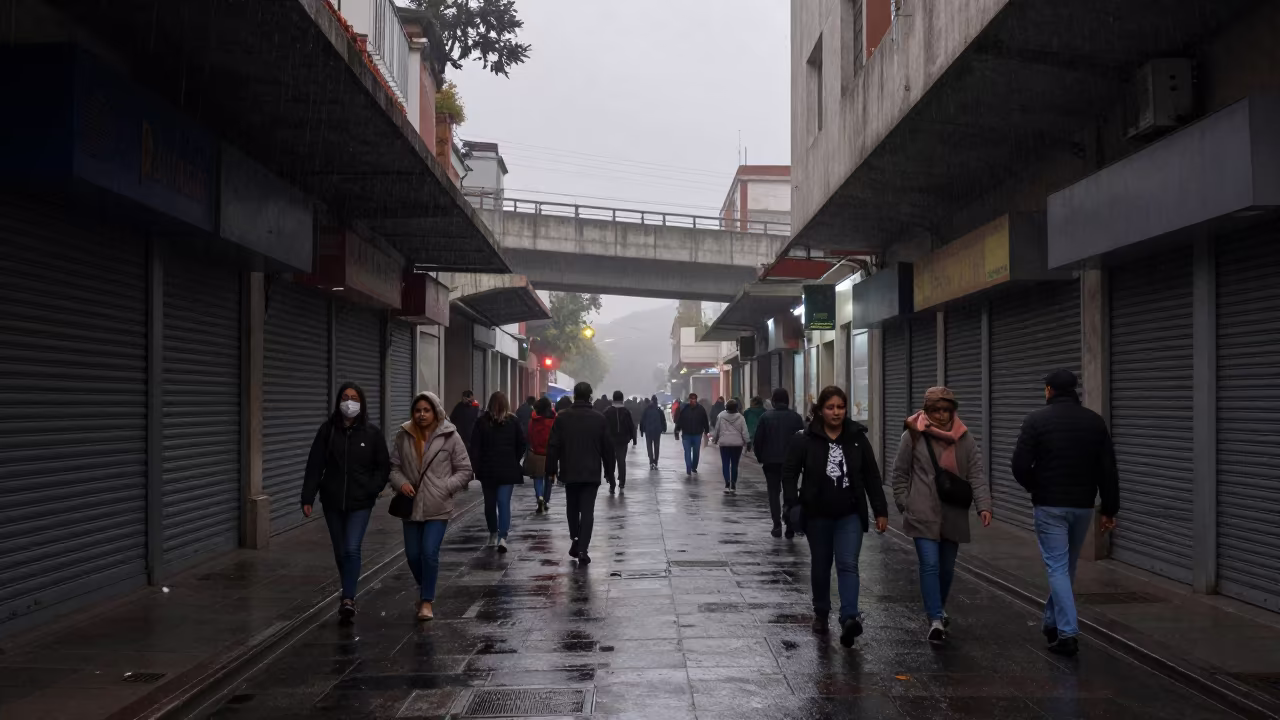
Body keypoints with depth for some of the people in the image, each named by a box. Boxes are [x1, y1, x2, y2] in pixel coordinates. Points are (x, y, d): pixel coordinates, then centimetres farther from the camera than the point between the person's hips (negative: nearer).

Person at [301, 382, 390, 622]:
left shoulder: (372, 433, -4)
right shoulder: (327, 430, -2)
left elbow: (384, 466, 3)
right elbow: (314, 465, -2)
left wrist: (373, 489, -12)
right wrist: (308, 498, -8)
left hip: (360, 503, -2)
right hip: (332, 501, 2)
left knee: (352, 549, -15)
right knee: (340, 552, 12)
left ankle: (348, 599, -12)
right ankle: (349, 595, 29)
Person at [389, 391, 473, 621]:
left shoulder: (450, 436, -6)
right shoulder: (403, 436, 2)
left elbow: (464, 470, -2)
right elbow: (394, 466, 8)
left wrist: (445, 488, -14)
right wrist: (401, 483, -12)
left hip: (438, 507, -3)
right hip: (411, 506, 3)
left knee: (429, 552, -11)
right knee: (412, 555, 10)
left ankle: (427, 600, 5)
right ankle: (426, 591, 37)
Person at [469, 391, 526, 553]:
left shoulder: (482, 422, -5)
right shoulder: (513, 421, -2)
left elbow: (475, 447, -7)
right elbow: (522, 444, 3)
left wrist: (475, 467, -2)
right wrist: (515, 461, 15)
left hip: (487, 469, 0)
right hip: (508, 469, 0)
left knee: (490, 503, 14)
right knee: (504, 503, -2)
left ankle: (493, 535, 25)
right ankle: (502, 537, -15)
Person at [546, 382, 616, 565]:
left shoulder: (562, 418, -2)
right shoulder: (599, 419, -2)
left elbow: (553, 446, -2)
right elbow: (608, 447, 2)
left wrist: (551, 469, 6)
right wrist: (609, 471, 11)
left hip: (569, 472, 1)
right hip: (592, 473, -1)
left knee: (572, 508, 19)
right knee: (587, 511, -1)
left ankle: (575, 540, 14)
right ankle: (582, 549, -8)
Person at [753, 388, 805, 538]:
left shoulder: (766, 416, -4)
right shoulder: (795, 417, -1)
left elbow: (758, 440, -6)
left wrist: (760, 457, 6)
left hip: (771, 461, -1)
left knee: (774, 493, 7)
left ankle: (777, 526, 1)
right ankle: (790, 526, 3)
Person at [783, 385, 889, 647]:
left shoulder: (857, 437, 0)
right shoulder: (805, 440, -6)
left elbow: (871, 476, 4)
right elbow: (789, 472, -3)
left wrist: (881, 511, 1)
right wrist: (793, 504, -17)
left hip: (850, 514, 0)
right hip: (817, 514, 0)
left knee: (848, 563, -12)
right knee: (820, 565, 13)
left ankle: (850, 618, -21)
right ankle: (821, 613, 30)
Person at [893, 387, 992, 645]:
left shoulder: (964, 439, 3)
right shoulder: (913, 436, -3)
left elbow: (976, 474, -3)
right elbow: (900, 473, 3)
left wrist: (983, 505, -15)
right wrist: (904, 505, -2)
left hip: (953, 515, 3)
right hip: (923, 515, -3)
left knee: (947, 567, 15)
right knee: (930, 565, -11)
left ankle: (937, 610, 37)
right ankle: (936, 620, -7)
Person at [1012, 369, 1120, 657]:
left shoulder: (1037, 419, -8)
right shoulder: (1095, 421, 4)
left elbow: (1020, 465, -12)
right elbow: (1109, 469, 1)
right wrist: (1110, 508, 6)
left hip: (1050, 506, -4)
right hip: (1082, 506, 4)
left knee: (1057, 568, -2)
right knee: (1067, 566, 19)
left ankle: (1067, 633, -9)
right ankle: (1053, 622, 30)